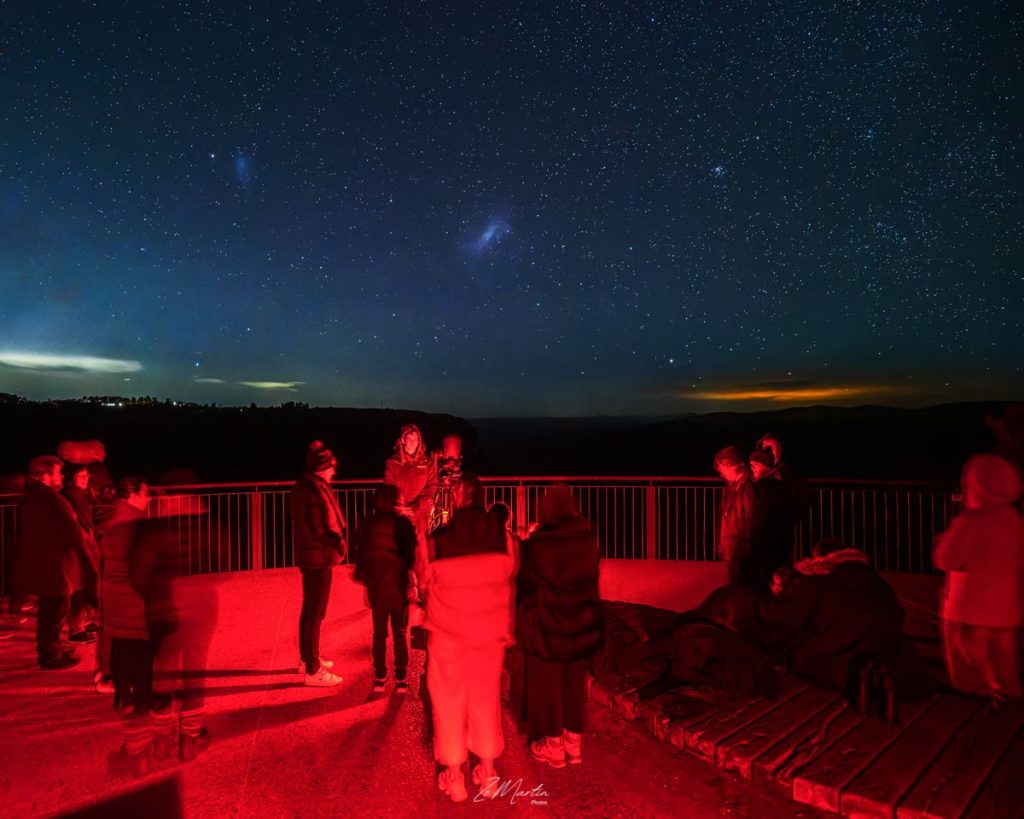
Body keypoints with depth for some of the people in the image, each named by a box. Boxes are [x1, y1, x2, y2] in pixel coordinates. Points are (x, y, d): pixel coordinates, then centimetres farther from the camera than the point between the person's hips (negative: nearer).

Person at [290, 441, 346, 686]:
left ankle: (307, 659, 35)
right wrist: (338, 544, -20)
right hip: (318, 558, -10)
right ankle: (313, 670, 8)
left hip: (314, 557, 10)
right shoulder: (313, 490, -21)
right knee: (315, 613, -1)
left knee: (310, 610, 20)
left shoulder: (307, 486, 9)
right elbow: (314, 530, -26)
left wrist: (336, 542, 4)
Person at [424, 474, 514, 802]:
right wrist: (507, 627, 10)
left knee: (449, 699, 14)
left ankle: (454, 775, 24)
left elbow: (424, 582, -4)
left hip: (448, 632, -2)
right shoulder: (500, 535, -12)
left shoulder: (439, 538, -17)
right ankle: (487, 771, 28)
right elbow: (509, 583, -2)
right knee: (486, 697, 18)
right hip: (489, 631, 2)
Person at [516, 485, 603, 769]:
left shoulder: (536, 545, -19)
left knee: (547, 683, 13)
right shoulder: (588, 540, -10)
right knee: (574, 682, 19)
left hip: (545, 623, -3)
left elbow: (524, 583, -4)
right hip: (580, 623, 4)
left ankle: (553, 745, 25)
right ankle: (574, 741, 30)